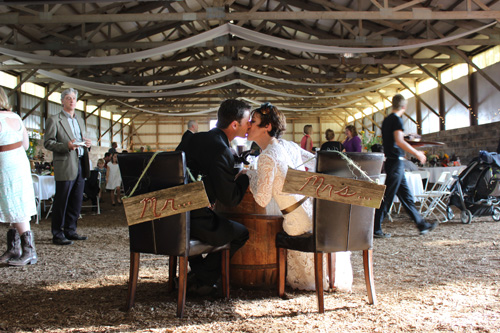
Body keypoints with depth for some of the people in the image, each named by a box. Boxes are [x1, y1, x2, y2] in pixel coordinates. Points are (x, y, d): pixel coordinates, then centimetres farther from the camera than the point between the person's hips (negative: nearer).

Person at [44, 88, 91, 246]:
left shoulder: (80, 120, 20)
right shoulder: (54, 120, -1)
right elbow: (47, 142, -7)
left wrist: (86, 144, 4)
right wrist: (66, 146, -21)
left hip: (81, 166, 7)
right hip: (65, 166, -7)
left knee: (76, 202, 11)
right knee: (61, 203, -2)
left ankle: (70, 231, 22)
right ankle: (57, 235, 7)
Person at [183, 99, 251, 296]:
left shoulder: (196, 138, 11)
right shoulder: (221, 150, -16)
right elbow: (230, 199, -14)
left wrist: (233, 174, 20)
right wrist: (244, 176, 4)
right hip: (194, 219, -9)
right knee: (241, 233, 13)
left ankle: (198, 271, 34)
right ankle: (201, 281, 15)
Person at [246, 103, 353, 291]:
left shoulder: (267, 157, -18)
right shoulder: (289, 145, 4)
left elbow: (262, 200, -16)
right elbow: (316, 163, 16)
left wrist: (250, 175, -2)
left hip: (300, 222, -7)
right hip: (315, 210, 7)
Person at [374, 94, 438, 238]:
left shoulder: (387, 120, 16)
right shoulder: (397, 119, -12)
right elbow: (399, 141, -22)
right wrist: (417, 153, -14)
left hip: (391, 160, 10)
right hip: (395, 161, -10)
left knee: (406, 196, 14)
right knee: (387, 197, -7)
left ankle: (422, 225, 23)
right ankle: (375, 230, -3)